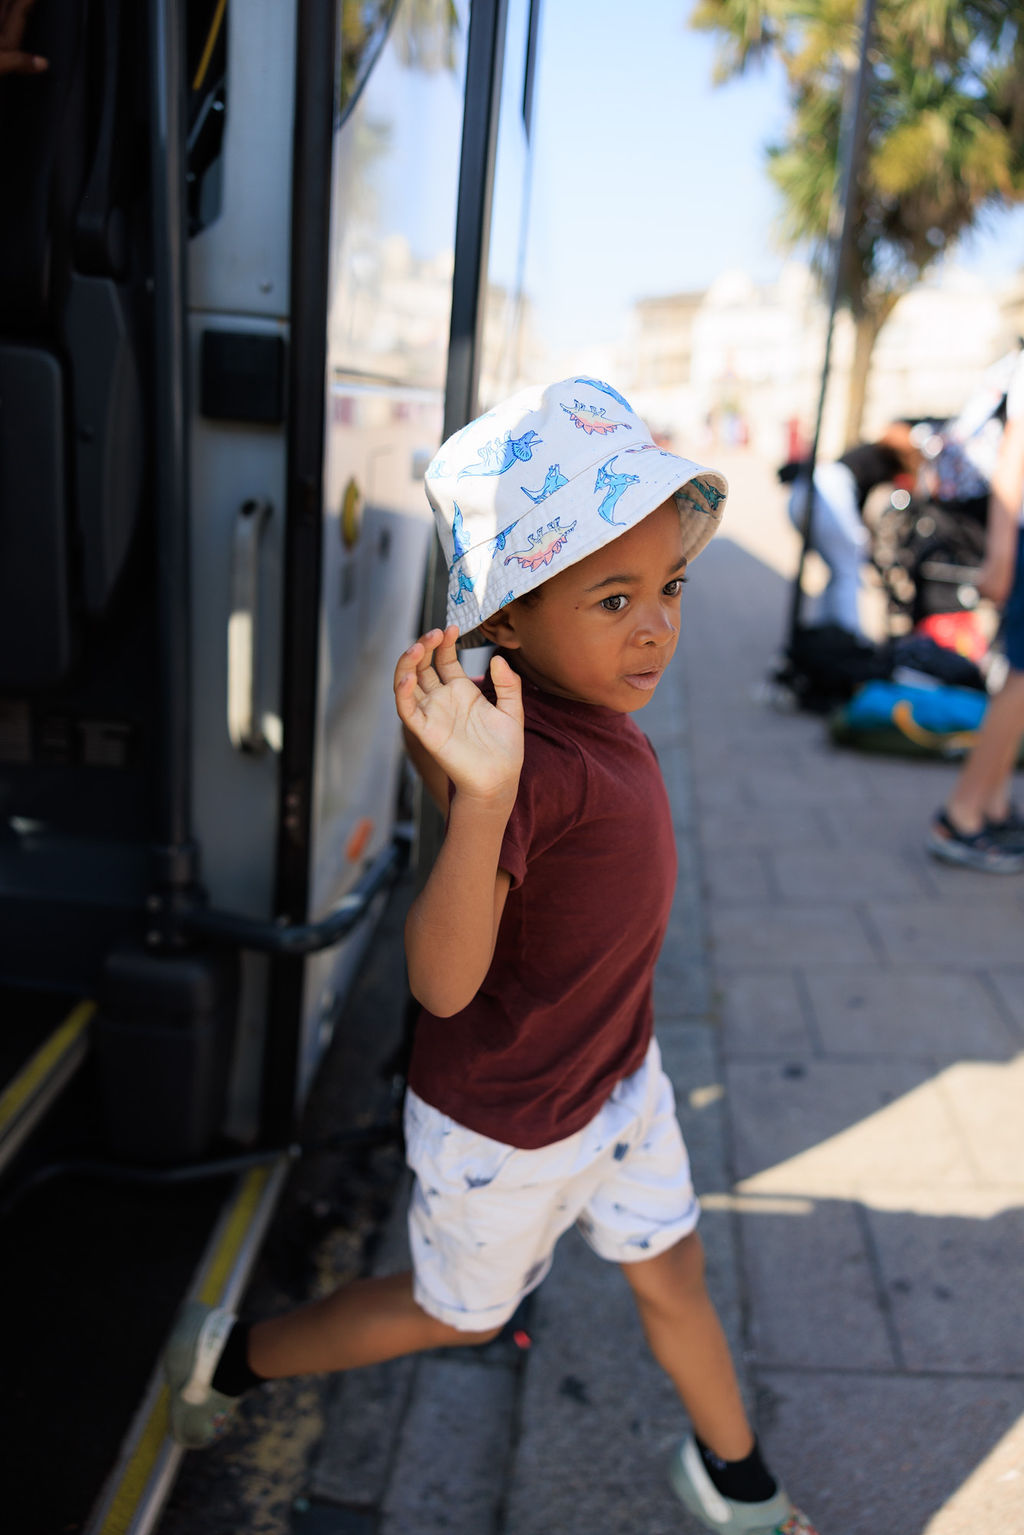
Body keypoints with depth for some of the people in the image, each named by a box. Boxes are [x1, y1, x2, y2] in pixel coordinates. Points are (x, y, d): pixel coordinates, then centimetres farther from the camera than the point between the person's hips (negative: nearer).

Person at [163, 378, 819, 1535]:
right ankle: (227, 1356, 44)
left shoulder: (599, 718, -9)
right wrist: (482, 795, -53)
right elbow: (441, 982, -41)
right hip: (505, 1127, -7)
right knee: (456, 1312, 20)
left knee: (671, 1270, 25)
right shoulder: (532, 760, -35)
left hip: (618, 1079, 7)